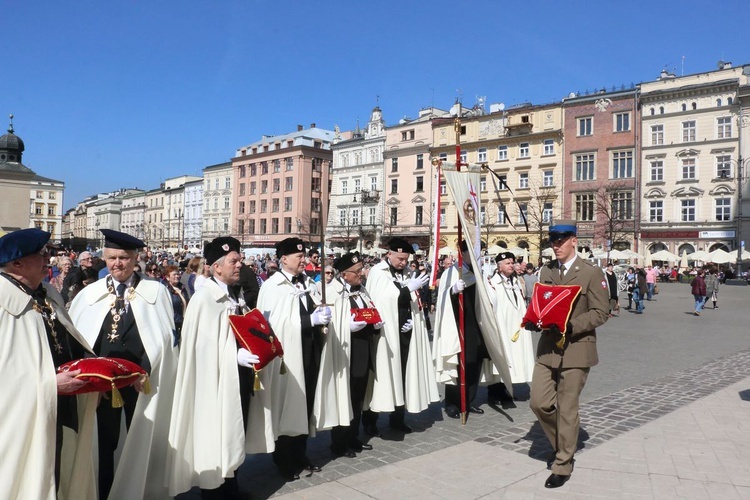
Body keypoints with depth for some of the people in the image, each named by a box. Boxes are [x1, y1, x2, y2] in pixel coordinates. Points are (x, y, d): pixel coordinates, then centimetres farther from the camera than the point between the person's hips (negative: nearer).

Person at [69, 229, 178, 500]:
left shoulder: (156, 291, -3)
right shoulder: (90, 293, 4)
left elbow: (163, 337, -7)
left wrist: (145, 370, -16)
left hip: (143, 379, -2)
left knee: (142, 441, 12)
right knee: (103, 441, 13)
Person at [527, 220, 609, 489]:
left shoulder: (591, 273, -7)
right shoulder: (546, 271, 9)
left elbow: (600, 312, -10)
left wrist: (571, 326, -23)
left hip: (576, 349, -5)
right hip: (547, 347, 5)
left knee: (567, 409, 4)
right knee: (539, 403, 2)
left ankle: (563, 465, 20)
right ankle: (563, 442, 30)